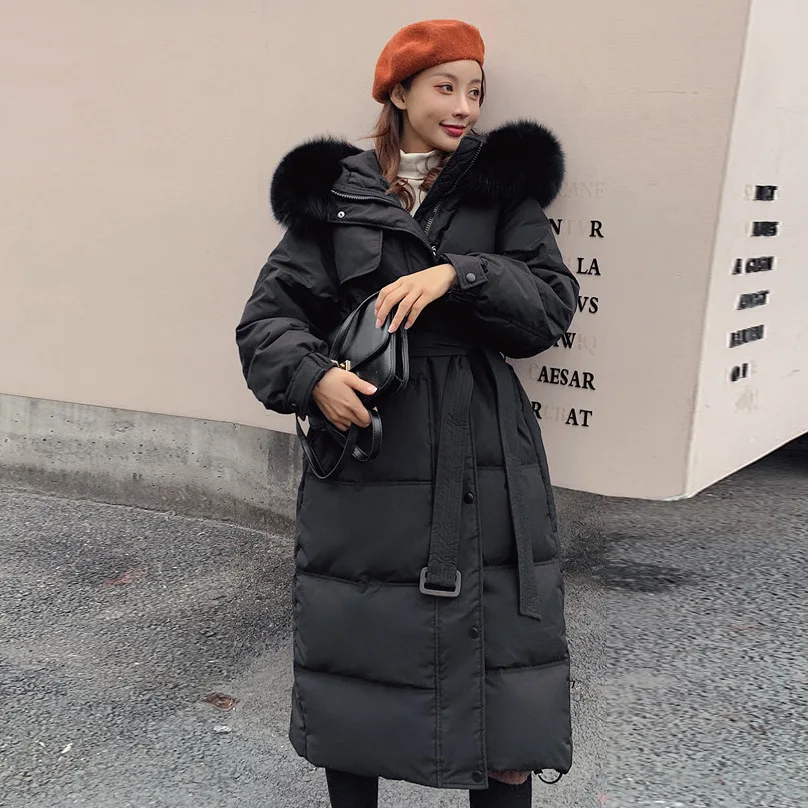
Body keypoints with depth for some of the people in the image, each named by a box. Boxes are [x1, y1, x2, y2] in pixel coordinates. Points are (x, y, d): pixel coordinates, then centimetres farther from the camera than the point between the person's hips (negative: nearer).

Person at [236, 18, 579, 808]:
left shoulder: (501, 186, 8)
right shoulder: (334, 193, 6)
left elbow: (554, 299, -1)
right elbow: (268, 315, 3)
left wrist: (456, 273, -16)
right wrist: (313, 375, -17)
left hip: (482, 462, 0)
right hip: (362, 453, 0)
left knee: (499, 659, 3)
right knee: (353, 646, 11)